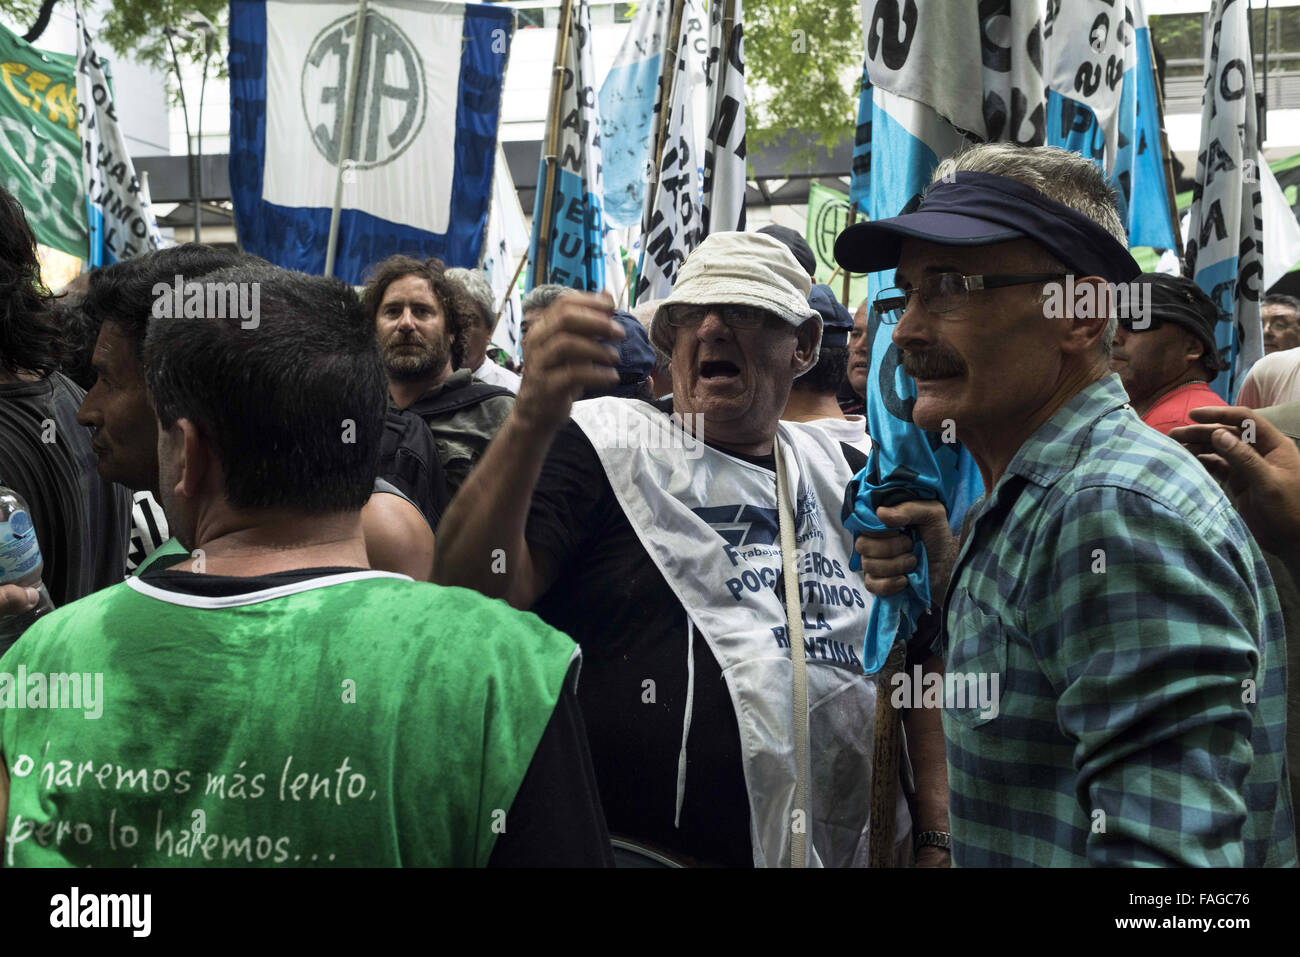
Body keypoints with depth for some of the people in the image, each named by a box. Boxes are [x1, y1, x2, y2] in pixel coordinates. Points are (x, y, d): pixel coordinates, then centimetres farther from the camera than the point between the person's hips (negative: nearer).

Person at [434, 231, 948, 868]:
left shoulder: (844, 474, 11)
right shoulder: (605, 443, -5)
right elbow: (470, 598, -20)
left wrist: (934, 824, 9)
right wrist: (532, 421, -33)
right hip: (647, 851, -5)